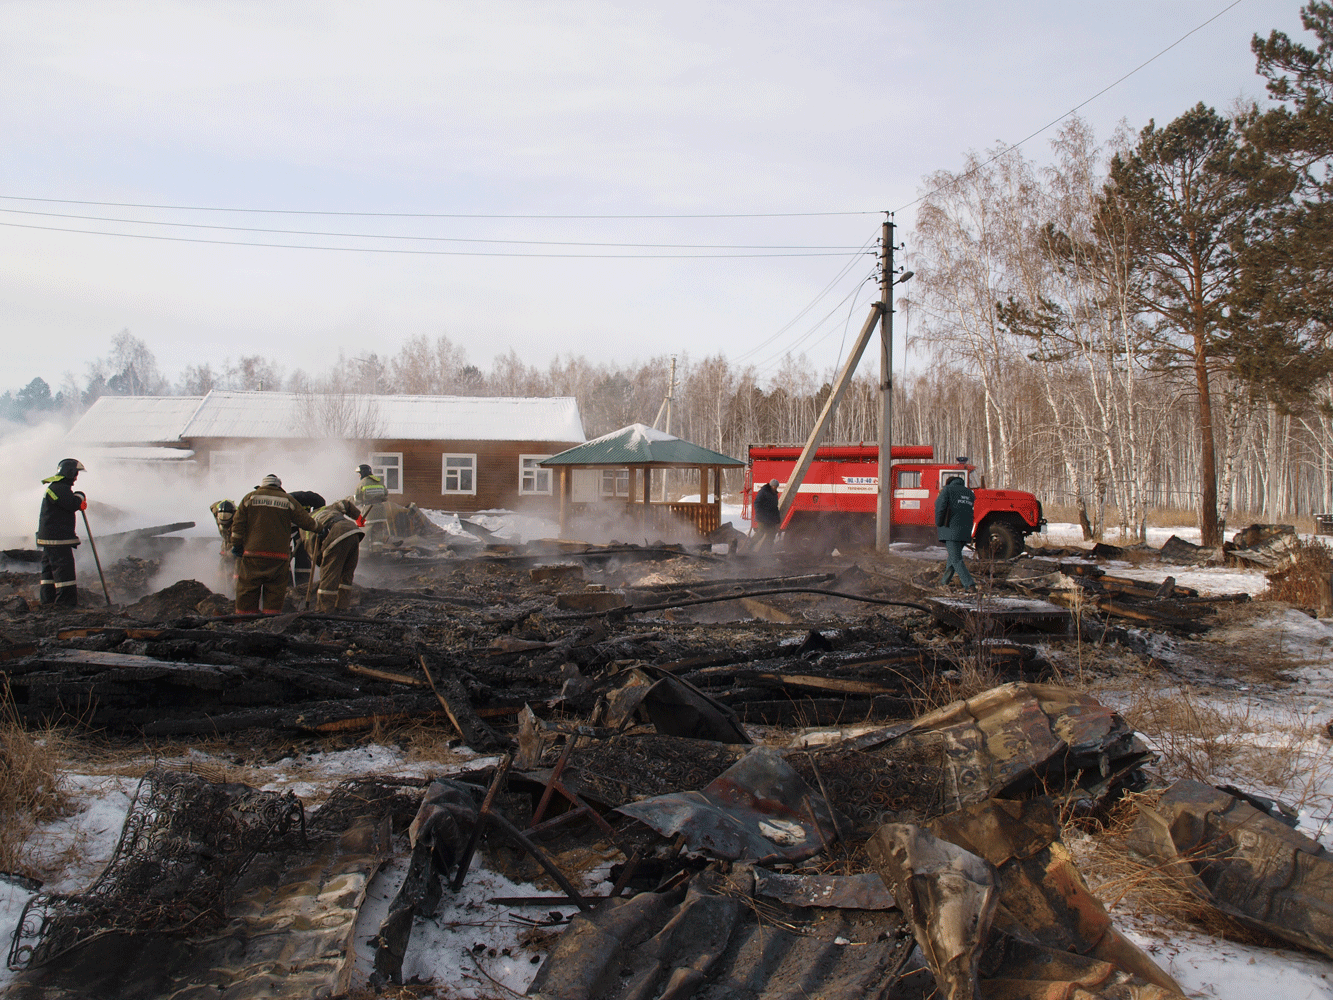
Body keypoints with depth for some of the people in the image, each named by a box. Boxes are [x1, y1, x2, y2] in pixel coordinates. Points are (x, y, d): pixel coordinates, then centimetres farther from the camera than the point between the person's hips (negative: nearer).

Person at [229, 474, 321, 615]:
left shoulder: (250, 498, 9)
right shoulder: (288, 500, 8)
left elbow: (238, 524, 6)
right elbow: (305, 520, 11)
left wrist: (236, 545, 13)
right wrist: (318, 528, 29)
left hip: (253, 552, 0)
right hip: (279, 554, 0)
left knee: (247, 588, 4)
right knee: (275, 591, 5)